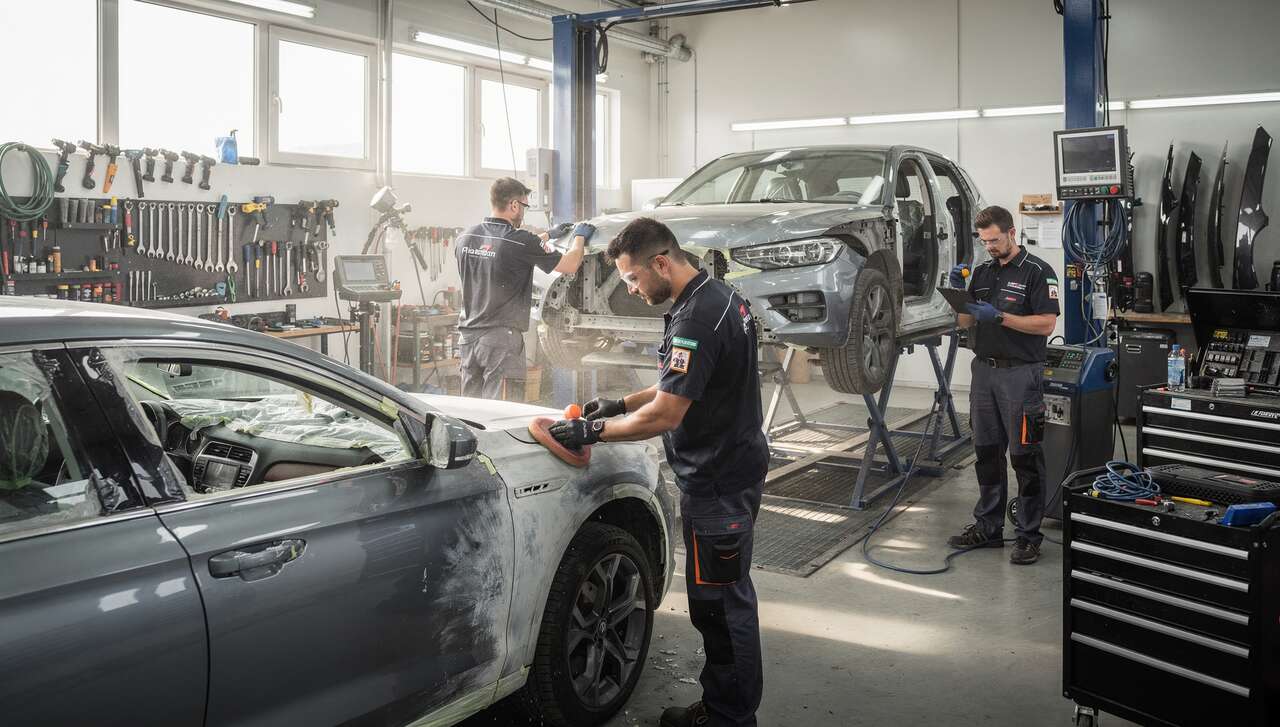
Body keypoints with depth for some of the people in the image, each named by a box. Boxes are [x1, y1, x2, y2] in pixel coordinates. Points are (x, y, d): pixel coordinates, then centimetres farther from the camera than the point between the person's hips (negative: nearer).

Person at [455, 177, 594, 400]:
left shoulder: (465, 238, 6)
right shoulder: (519, 242, -14)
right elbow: (570, 265, -4)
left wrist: (547, 235, 31)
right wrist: (580, 237, 16)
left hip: (468, 335, 7)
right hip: (501, 338, -6)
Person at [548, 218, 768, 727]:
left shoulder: (696, 318, -24)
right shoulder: (718, 297, 10)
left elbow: (666, 414, -25)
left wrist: (593, 431, -14)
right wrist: (621, 404, 11)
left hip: (718, 484, -11)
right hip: (731, 470, 11)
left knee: (719, 601, 1)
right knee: (725, 596, 18)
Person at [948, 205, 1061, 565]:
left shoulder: (1037, 272, -7)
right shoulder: (982, 272, 12)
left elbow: (1046, 324, -14)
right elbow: (965, 322, 11)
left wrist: (999, 317, -21)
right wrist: (959, 291, -6)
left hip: (1020, 373, -6)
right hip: (984, 370, 6)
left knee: (1025, 457, -1)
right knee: (987, 453, 11)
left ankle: (1029, 535, 7)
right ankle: (988, 526, 20)